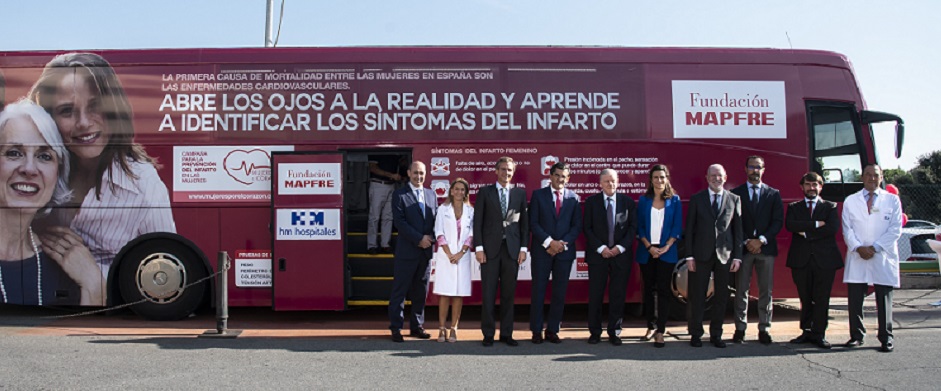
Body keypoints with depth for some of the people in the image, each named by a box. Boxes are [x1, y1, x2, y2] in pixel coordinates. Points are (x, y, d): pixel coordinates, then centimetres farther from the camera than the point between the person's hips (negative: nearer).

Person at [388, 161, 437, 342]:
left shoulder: (431, 194, 14)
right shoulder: (399, 195, -2)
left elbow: (436, 219, 12)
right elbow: (399, 222, -11)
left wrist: (431, 238, -5)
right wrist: (419, 239, -15)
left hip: (426, 250, 5)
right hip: (407, 251, -5)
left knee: (421, 291, 10)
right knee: (400, 291, 0)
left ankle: (416, 326, 19)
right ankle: (396, 328, 8)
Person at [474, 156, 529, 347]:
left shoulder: (520, 193, 10)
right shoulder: (484, 192, 5)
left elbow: (524, 222, 10)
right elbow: (478, 222, 2)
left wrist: (523, 248, 2)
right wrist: (479, 247, -6)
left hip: (512, 249, 2)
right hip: (490, 249, -2)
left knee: (509, 293, 6)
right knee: (488, 293, 0)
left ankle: (506, 333, 14)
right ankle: (488, 334, 8)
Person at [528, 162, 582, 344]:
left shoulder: (574, 198, 8)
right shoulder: (538, 195, 3)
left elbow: (577, 225, 5)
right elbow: (533, 223, -3)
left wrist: (562, 243, -9)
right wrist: (549, 242, -13)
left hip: (565, 251, 2)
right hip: (542, 250, -2)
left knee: (559, 292, 4)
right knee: (538, 290, 0)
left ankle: (553, 330, 13)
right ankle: (536, 330, 9)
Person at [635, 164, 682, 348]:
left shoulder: (674, 200, 3)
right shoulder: (643, 200, 6)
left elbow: (677, 227, 0)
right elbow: (639, 226, 3)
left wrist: (666, 247, -11)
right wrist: (649, 246, -9)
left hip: (667, 251, -2)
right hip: (647, 251, 2)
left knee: (663, 290, -5)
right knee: (648, 289, 8)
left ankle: (660, 331, -6)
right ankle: (651, 326, 19)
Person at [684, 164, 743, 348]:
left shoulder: (734, 199, 7)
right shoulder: (696, 199, 4)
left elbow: (738, 230, 6)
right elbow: (689, 229, 2)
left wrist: (737, 256, 0)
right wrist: (689, 255, -4)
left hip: (725, 255, 1)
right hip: (702, 255, -1)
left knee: (721, 297, 6)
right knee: (697, 296, 2)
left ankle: (716, 334, 18)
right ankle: (696, 334, 13)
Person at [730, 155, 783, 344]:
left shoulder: (773, 194, 11)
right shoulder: (735, 193, 7)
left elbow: (778, 221, 3)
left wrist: (762, 240, -10)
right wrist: (746, 242, -9)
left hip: (766, 248, 1)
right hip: (743, 248, -1)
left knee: (766, 291, 2)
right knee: (741, 290, 0)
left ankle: (764, 330, 8)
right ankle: (740, 329, 5)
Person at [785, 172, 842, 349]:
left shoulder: (830, 207, 11)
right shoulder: (794, 207, 14)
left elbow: (832, 228, -7)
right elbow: (790, 225, -7)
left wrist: (806, 233, -8)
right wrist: (816, 224, -13)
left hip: (825, 259, -1)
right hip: (801, 260, 1)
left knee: (822, 299, -2)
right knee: (805, 299, 6)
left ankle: (819, 334, 4)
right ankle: (806, 332, 13)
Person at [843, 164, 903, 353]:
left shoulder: (892, 200, 8)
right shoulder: (850, 201, 11)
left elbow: (895, 229, 0)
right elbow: (847, 229, 6)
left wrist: (875, 248, -10)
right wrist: (858, 247, -10)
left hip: (883, 257, -1)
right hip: (857, 257, 1)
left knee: (884, 299, 2)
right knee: (855, 298, 2)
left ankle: (886, 338, 10)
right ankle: (856, 335, 12)